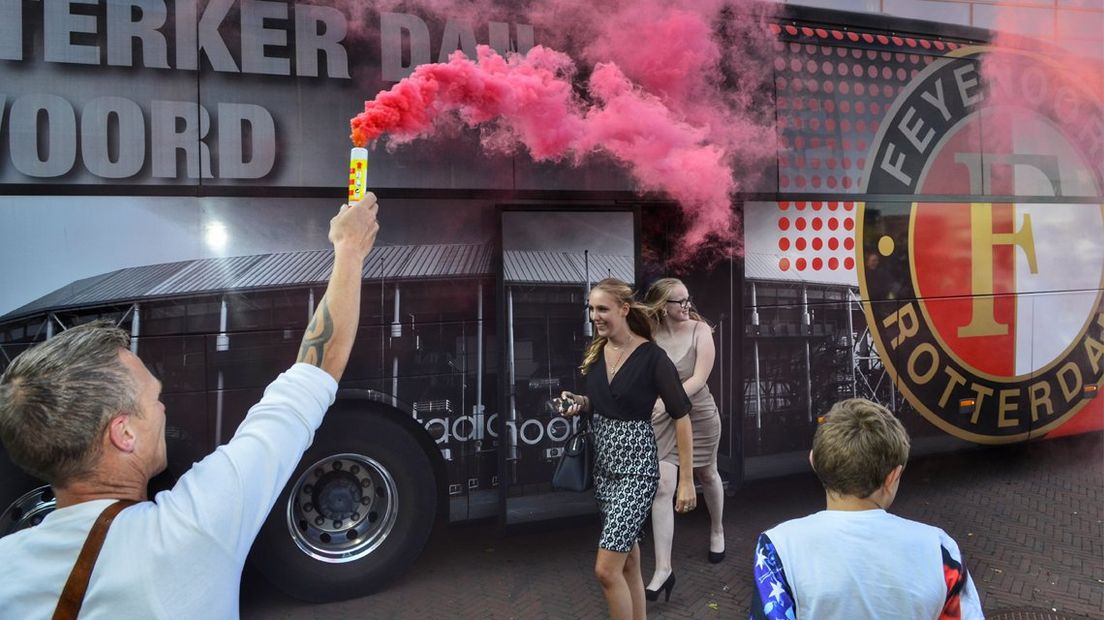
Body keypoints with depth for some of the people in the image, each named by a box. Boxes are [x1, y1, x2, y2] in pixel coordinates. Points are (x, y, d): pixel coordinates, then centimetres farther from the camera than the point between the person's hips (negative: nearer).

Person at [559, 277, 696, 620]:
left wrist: (686, 480, -12)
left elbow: (681, 416, -12)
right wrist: (579, 402, -4)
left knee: (606, 569, -8)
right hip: (603, 464, 7)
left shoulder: (652, 356, -16)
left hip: (635, 468, -7)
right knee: (628, 557, 17)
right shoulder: (596, 351, 3)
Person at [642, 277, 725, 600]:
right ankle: (663, 567, -2)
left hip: (698, 415, 1)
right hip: (661, 420, 0)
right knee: (662, 488, -10)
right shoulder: (649, 336, -13)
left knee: (707, 475, 23)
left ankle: (717, 529, 52)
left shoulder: (700, 330, -13)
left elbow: (699, 378, -19)